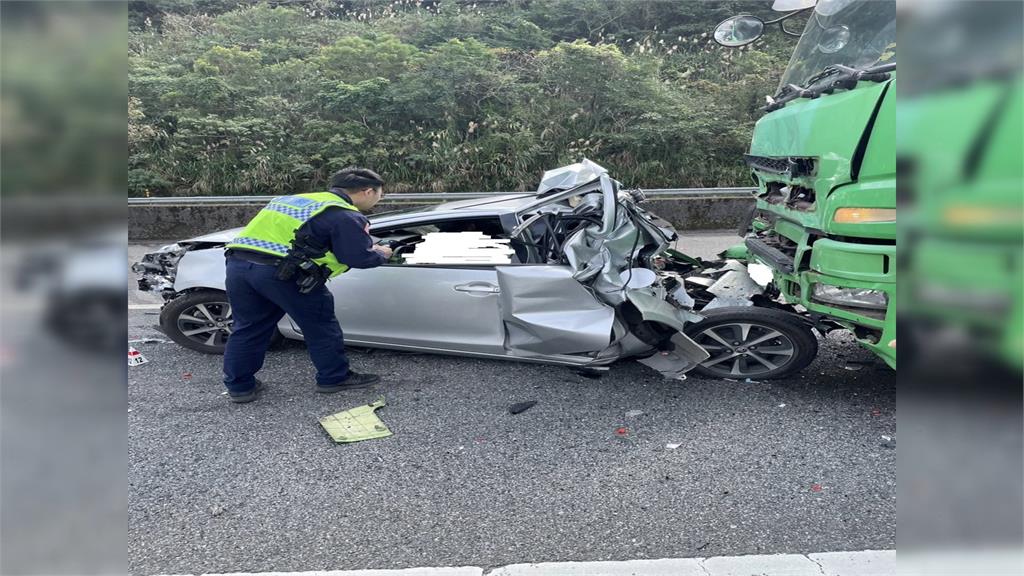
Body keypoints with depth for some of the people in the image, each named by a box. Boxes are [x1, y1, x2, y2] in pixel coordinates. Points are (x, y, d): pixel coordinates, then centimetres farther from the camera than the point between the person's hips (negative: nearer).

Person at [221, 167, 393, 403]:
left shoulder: (294, 199, 24)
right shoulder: (345, 215, -1)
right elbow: (361, 258, -6)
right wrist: (381, 254, 16)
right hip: (279, 270, -7)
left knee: (248, 327, 21)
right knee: (320, 325, 11)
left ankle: (239, 386, 30)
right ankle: (335, 378, 24)